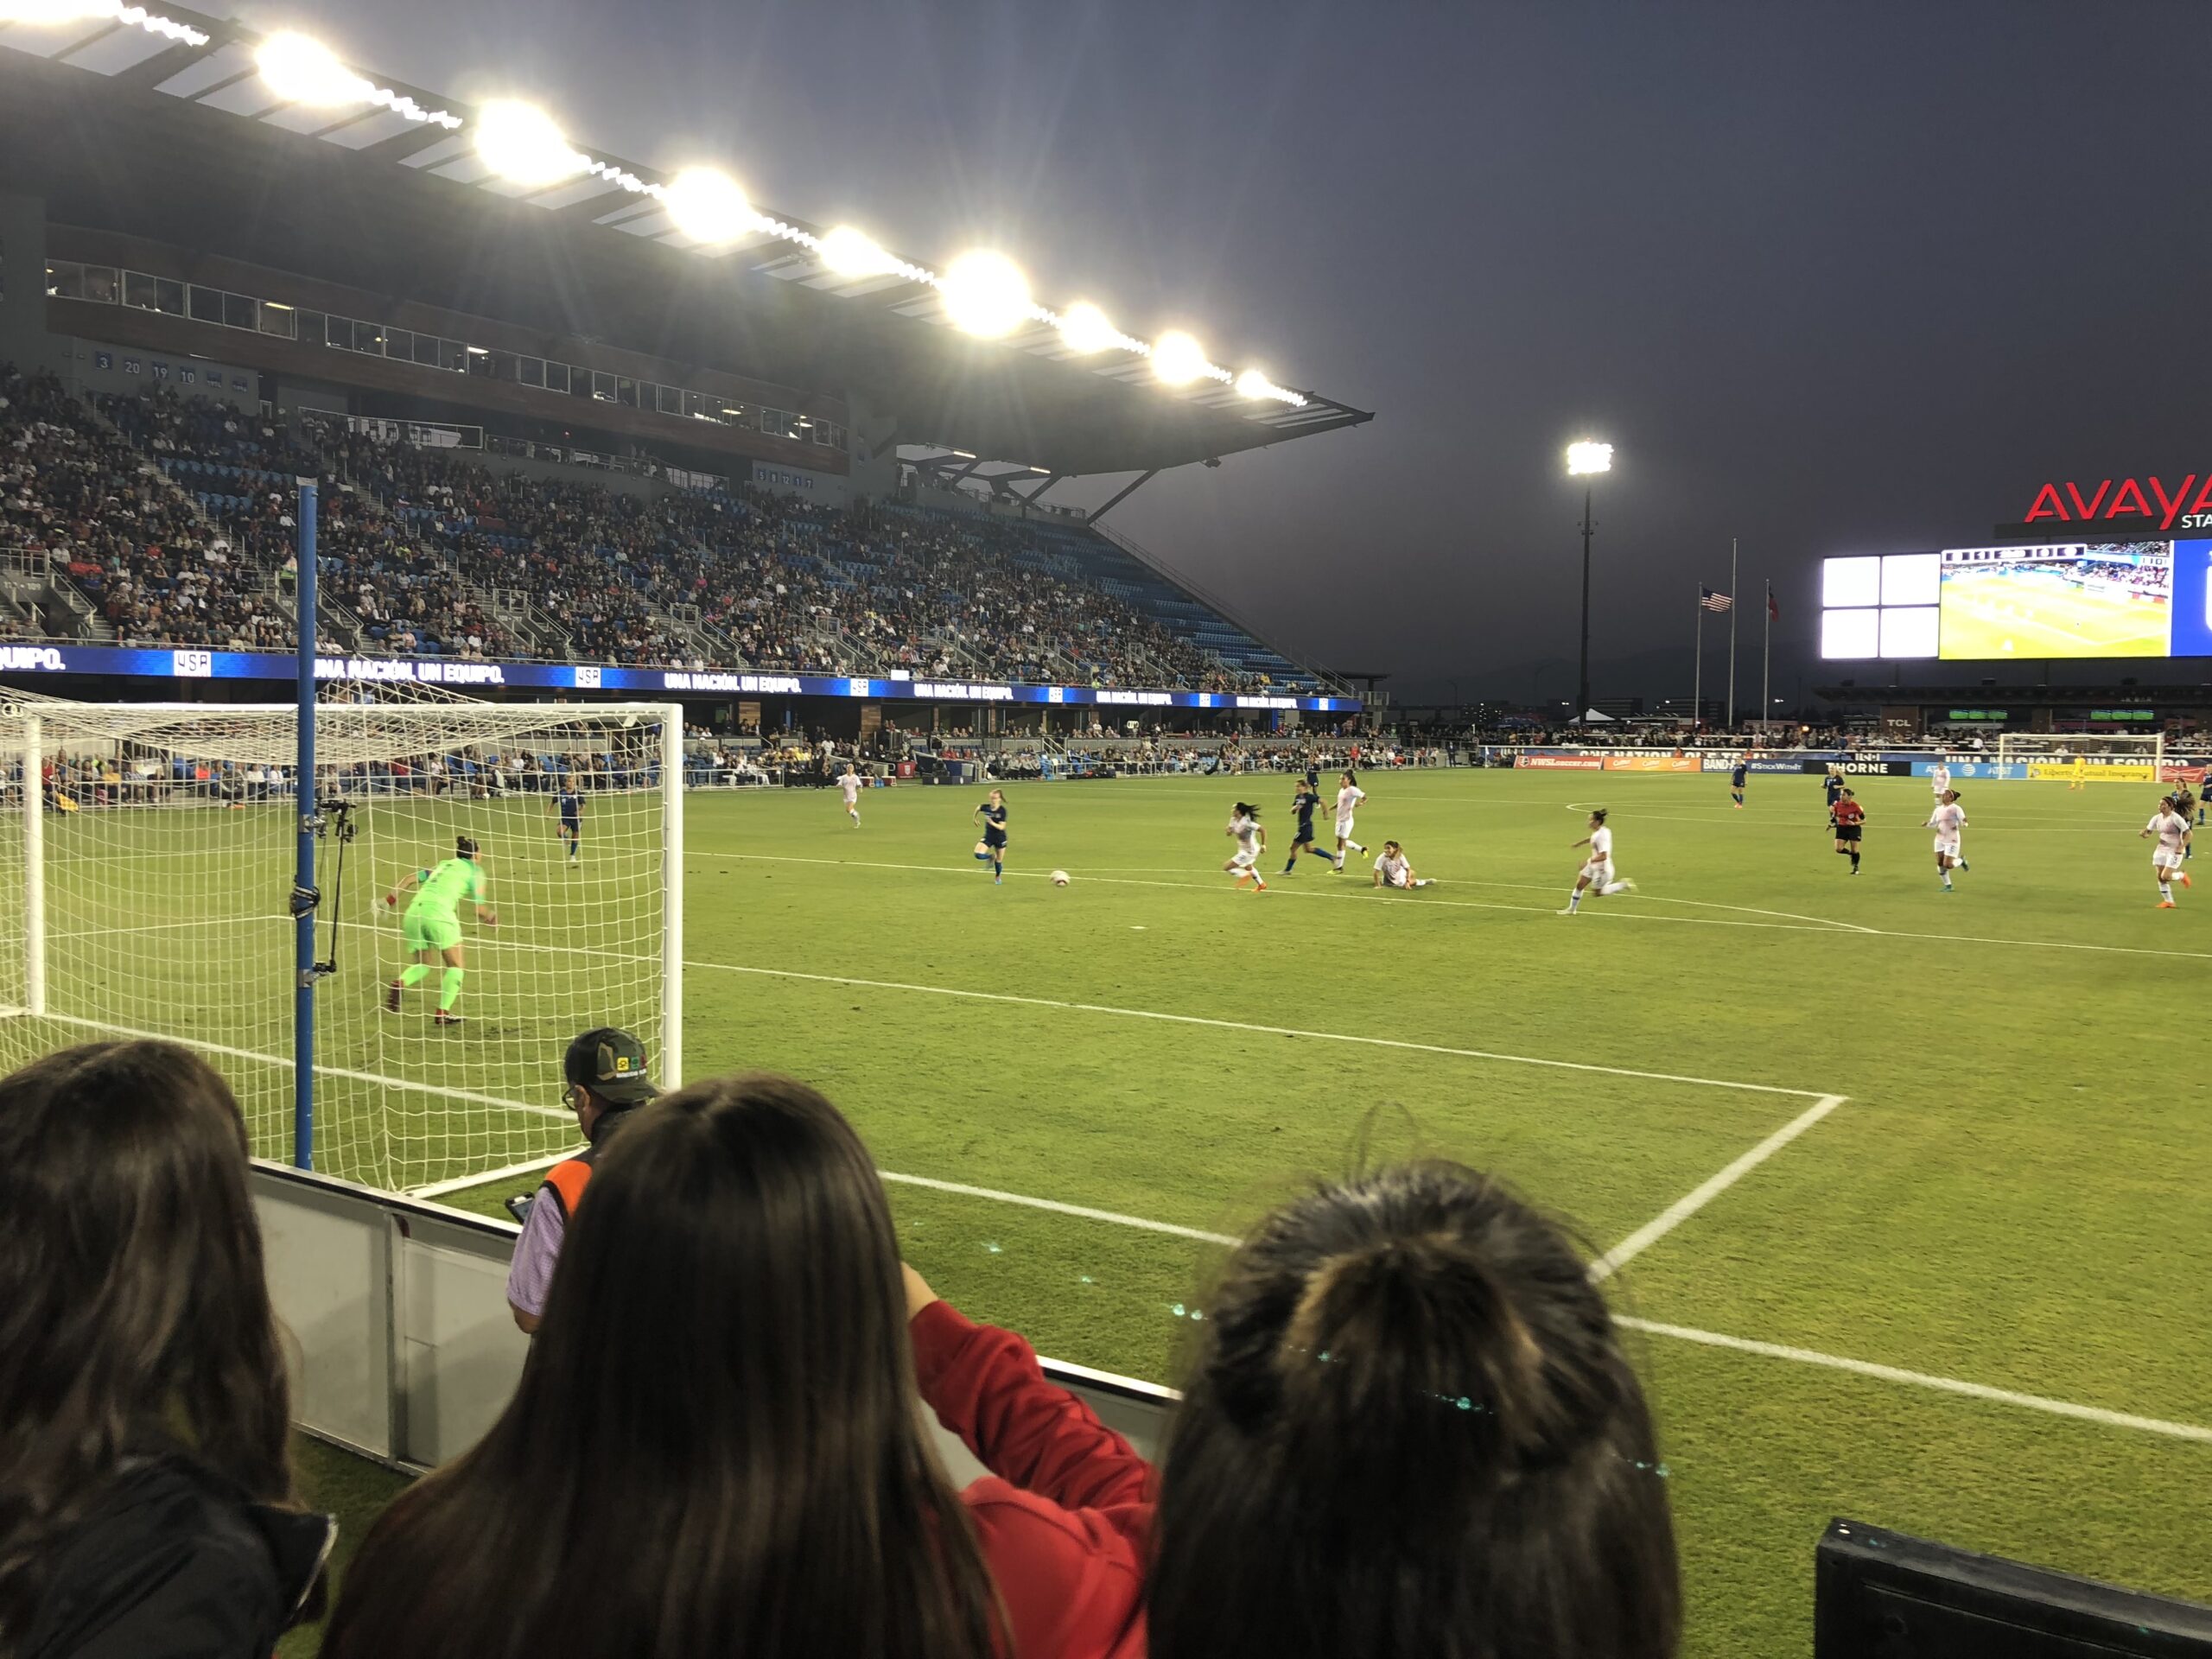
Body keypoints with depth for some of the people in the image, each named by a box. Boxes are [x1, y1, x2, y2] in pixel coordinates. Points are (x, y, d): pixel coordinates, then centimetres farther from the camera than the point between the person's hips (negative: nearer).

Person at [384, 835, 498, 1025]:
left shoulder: (443, 865, 28)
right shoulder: (474, 870, 13)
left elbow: (409, 879, 19)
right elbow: (479, 909, 7)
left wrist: (389, 900, 17)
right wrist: (491, 916, 26)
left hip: (414, 911, 6)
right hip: (438, 912, -6)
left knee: (423, 964, 20)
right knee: (455, 966, 9)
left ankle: (399, 984, -9)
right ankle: (442, 1013, 0)